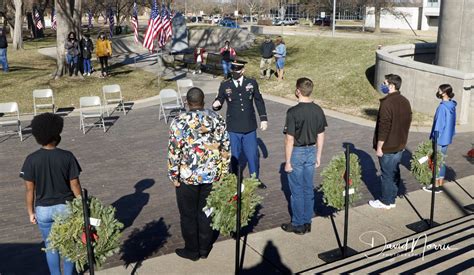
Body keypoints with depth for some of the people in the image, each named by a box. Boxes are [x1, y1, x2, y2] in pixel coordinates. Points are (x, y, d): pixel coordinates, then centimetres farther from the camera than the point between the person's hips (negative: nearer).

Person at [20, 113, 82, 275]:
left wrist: (31, 212, 6)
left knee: (51, 246, 16)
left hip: (43, 210, 1)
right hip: (66, 207, -1)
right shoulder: (67, 157, -11)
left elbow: (30, 189, -5)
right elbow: (75, 185, -7)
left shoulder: (31, 160, -9)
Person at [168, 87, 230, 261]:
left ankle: (192, 251, 25)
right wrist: (223, 171, 11)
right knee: (206, 212, 18)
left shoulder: (179, 122, -13)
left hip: (188, 176, -3)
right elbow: (225, 148, 1)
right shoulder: (217, 119, -2)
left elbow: (174, 152, -12)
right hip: (212, 175, 4)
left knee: (188, 215, 13)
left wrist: (173, 176, -2)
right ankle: (204, 248, 30)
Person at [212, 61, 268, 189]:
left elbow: (259, 101, 9)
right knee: (233, 157, 9)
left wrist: (263, 119, 8)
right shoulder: (225, 86, -3)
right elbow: (219, 101, 1)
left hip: (250, 128, 1)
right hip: (233, 129, -1)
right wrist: (215, 105, -23)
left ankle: (255, 179, 31)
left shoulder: (252, 83, 1)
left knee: (253, 155, 11)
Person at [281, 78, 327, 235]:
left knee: (297, 190, 5)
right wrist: (318, 156, 15)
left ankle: (298, 224, 16)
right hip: (311, 151, 6)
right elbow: (321, 136, 5)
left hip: (297, 152, -6)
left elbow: (289, 139, -18)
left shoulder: (293, 112, -20)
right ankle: (307, 222, 24)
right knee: (308, 188, 14)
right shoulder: (318, 110, -1)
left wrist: (287, 161, -10)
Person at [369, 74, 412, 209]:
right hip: (399, 146, 8)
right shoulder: (405, 102, 6)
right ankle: (392, 199, 27)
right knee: (395, 172, 16)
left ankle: (386, 201, 15)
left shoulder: (387, 103, -22)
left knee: (387, 174, 3)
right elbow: (407, 123, 14)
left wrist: (379, 147, -15)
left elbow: (383, 127, -23)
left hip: (388, 147, -8)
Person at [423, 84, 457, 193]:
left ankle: (436, 186, 9)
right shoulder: (451, 106, 7)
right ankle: (440, 184, 22)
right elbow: (449, 124, 12)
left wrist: (434, 139, -17)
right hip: (445, 139, 9)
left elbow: (439, 125, -20)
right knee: (442, 161, 15)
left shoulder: (443, 107, -20)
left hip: (440, 139, -9)